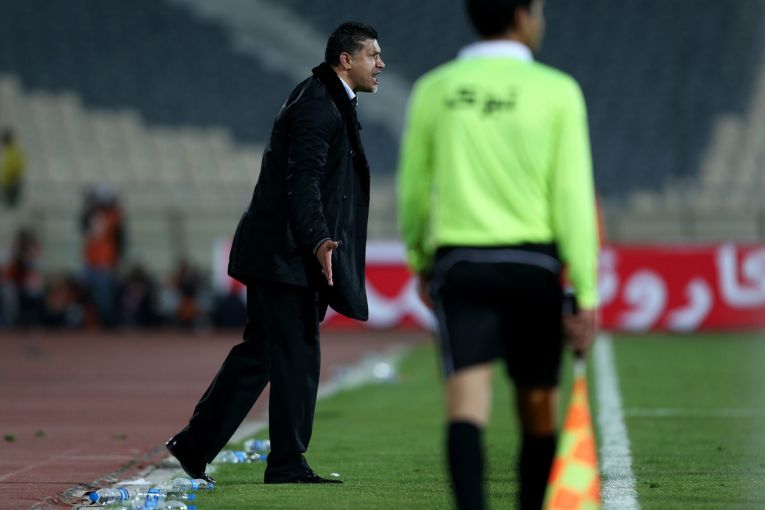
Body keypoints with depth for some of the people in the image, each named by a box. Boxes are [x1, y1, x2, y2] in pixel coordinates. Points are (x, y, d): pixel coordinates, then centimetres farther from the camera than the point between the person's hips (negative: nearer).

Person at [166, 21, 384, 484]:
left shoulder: (328, 101, 19)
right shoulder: (317, 105, -14)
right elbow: (303, 180, -23)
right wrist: (318, 239, -34)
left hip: (284, 251, 10)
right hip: (287, 252, -10)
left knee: (260, 352, 12)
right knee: (297, 355, -6)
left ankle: (196, 444, 16)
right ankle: (288, 463, -1)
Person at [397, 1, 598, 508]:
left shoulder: (433, 90, 5)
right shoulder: (557, 91, -2)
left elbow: (413, 189, 12)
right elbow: (573, 197, -7)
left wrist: (419, 261, 29)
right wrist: (586, 295, -6)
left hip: (458, 262, 1)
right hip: (532, 265, -1)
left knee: (468, 402, -11)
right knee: (538, 409, 14)